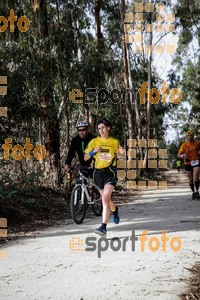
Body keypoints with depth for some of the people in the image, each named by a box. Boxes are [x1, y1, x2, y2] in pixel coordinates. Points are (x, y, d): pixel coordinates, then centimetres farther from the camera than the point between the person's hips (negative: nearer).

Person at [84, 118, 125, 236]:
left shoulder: (115, 142, 4)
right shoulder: (94, 141, 6)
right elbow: (86, 158, 6)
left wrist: (122, 151, -8)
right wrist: (93, 151, -13)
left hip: (110, 171, -3)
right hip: (98, 172, 3)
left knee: (105, 198, -18)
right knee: (106, 198, 16)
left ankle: (104, 227, -20)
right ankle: (115, 210, 51)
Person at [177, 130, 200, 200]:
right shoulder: (184, 145, -5)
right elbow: (178, 155, -8)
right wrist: (182, 156, -31)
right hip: (188, 163, 1)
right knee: (190, 179, 7)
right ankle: (193, 192, 24)